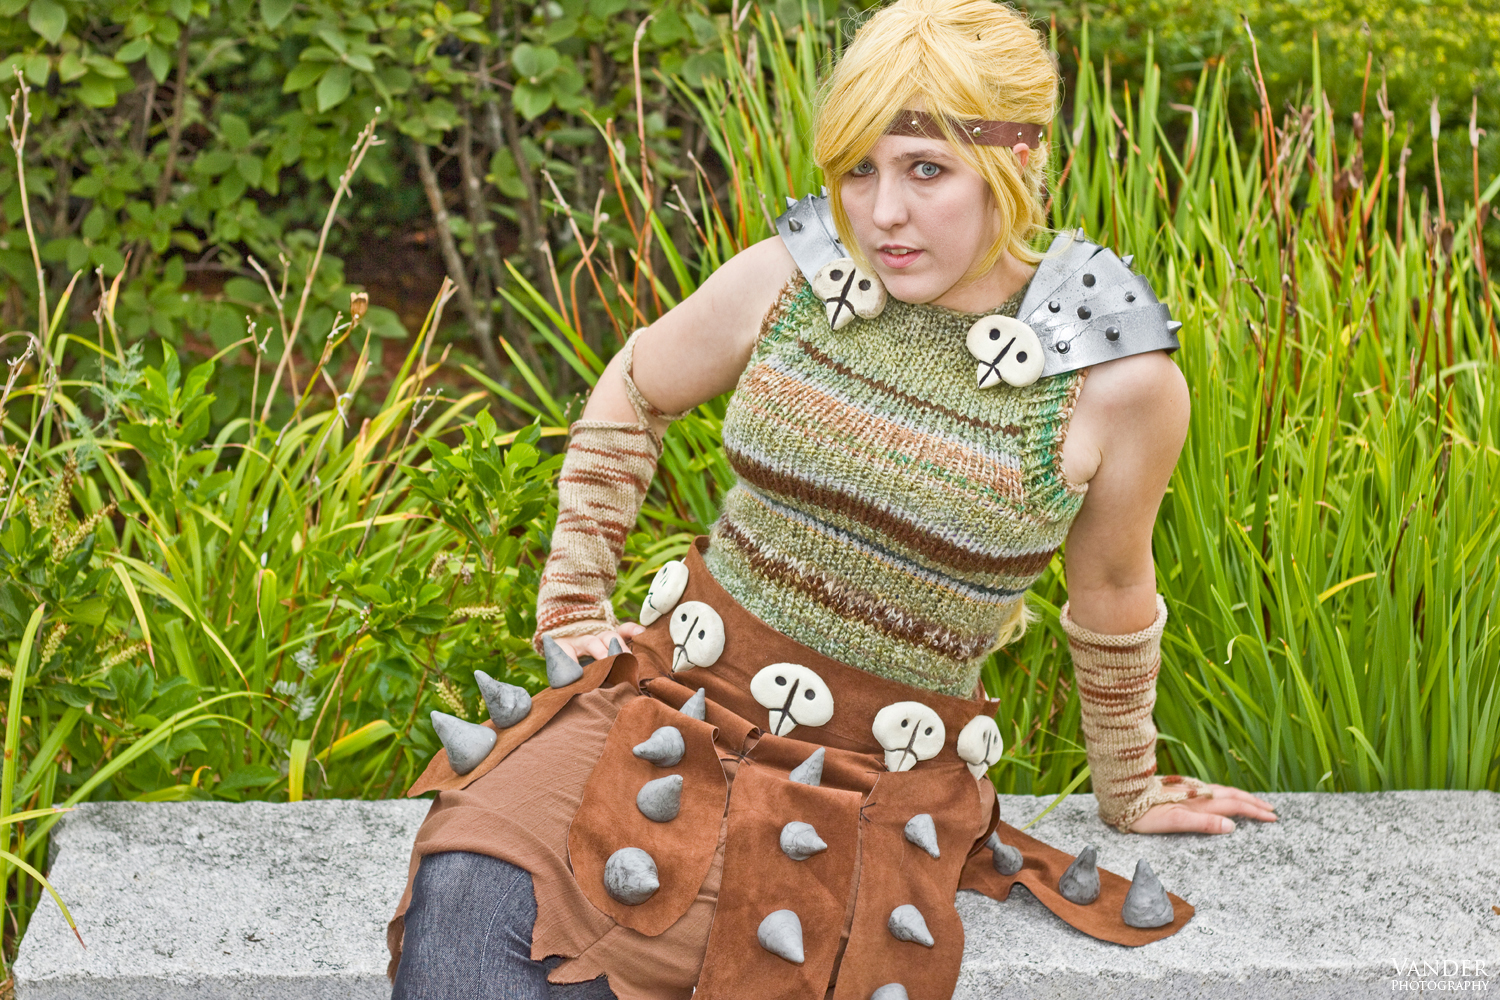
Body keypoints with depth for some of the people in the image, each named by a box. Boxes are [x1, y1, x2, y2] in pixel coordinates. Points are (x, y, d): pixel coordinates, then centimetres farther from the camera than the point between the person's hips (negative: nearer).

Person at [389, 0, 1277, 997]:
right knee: (465, 907, -25)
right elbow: (632, 394, 16)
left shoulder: (1118, 385, -10)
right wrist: (574, 608, 12)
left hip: (879, 791, -1)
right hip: (679, 701, 2)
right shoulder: (787, 279, -4)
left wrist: (1128, 790, 22)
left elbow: (1110, 595, 8)